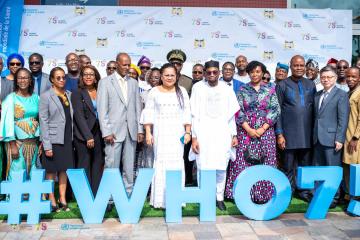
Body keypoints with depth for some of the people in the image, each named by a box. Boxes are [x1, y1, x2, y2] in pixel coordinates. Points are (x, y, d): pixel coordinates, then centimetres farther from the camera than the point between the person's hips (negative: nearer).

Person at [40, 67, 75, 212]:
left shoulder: (69, 95, 10)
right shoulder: (46, 96, -4)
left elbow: (72, 117, 11)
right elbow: (43, 121, -8)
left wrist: (72, 138, 3)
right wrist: (47, 145, -13)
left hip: (67, 140, 5)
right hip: (53, 140, -4)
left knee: (64, 170, 9)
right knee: (51, 172, 4)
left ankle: (63, 200, 18)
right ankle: (52, 203, 13)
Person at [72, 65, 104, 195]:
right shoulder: (77, 93, 0)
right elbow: (79, 116, -7)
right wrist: (88, 136, -13)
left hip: (98, 134, 4)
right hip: (83, 135, -4)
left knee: (98, 165, 4)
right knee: (85, 166, -1)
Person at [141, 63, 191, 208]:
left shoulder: (182, 91, 11)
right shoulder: (154, 92, 8)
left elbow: (187, 113, 8)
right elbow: (148, 114, 5)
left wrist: (188, 132, 1)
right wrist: (148, 133, -2)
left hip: (177, 132, 1)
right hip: (160, 132, -1)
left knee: (177, 163, -4)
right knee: (161, 162, -4)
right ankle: (160, 200, 3)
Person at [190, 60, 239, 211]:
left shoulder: (226, 89, 8)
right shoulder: (198, 88, 2)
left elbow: (231, 114, 11)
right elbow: (195, 115, 0)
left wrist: (234, 135, 6)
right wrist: (194, 137, -5)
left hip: (222, 134, 2)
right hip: (203, 134, -1)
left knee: (221, 168, 0)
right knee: (204, 168, -3)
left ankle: (219, 197, 14)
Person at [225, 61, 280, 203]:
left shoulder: (270, 90, 7)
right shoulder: (243, 90, 6)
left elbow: (275, 110, 1)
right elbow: (238, 111, -1)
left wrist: (263, 128, -10)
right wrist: (248, 129, -11)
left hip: (265, 131, 1)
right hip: (245, 131, 0)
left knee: (265, 163, 0)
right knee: (243, 162, -3)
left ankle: (263, 195, 9)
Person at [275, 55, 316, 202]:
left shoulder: (311, 85, 10)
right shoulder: (282, 85, 0)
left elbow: (315, 108, 12)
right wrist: (279, 134, -8)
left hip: (307, 133, 3)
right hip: (289, 133, -3)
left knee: (306, 164, 10)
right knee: (289, 167, 5)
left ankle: (304, 191, 24)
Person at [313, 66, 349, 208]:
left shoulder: (341, 95, -4)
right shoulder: (317, 95, 15)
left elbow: (343, 119, -9)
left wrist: (339, 139, -14)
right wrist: (314, 135, 8)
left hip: (332, 139, -6)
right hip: (318, 138, 6)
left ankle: (334, 197, 15)